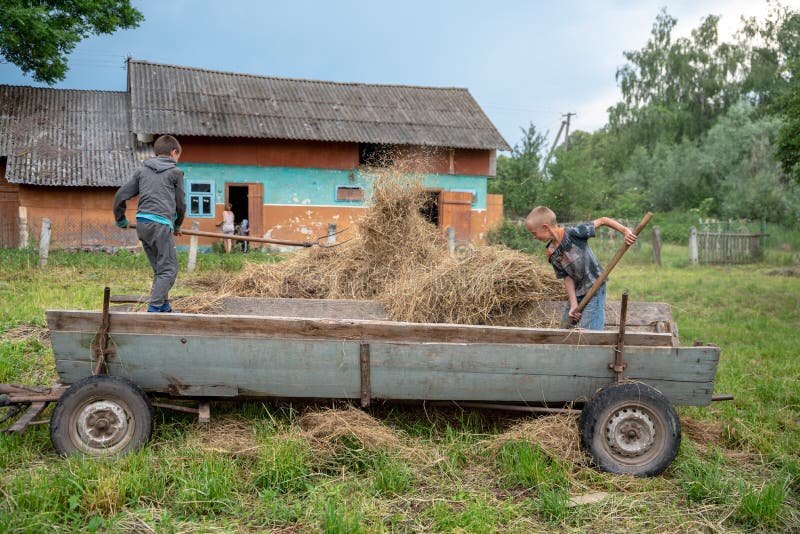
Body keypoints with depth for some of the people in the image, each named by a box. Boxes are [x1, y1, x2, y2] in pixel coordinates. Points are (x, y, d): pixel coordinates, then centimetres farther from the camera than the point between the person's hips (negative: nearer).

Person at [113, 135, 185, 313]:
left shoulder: (142, 171, 18)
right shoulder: (175, 172, 6)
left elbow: (121, 194, 14)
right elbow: (180, 203, 12)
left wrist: (120, 220, 28)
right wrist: (177, 226, 28)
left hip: (142, 222, 6)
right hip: (161, 224, -6)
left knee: (159, 268, 16)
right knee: (168, 269, -4)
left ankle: (163, 306, 17)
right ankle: (154, 308, -16)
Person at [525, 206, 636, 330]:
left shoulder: (572, 233, -19)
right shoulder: (551, 255, 0)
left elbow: (602, 221, -15)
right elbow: (567, 277, -1)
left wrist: (625, 231, -21)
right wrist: (573, 304, -10)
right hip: (576, 292, 7)